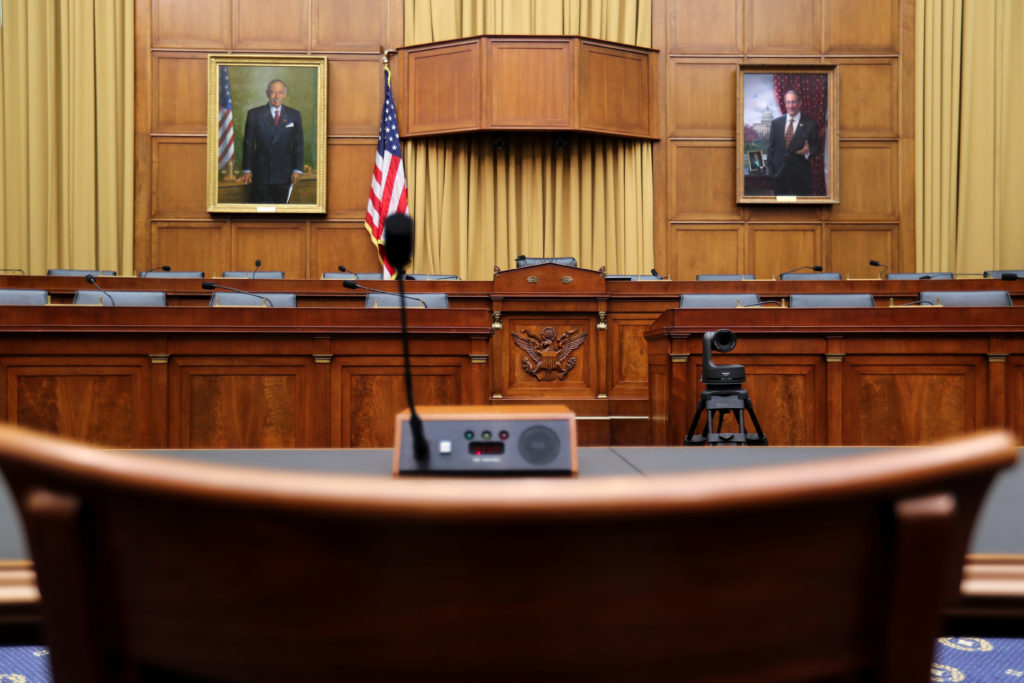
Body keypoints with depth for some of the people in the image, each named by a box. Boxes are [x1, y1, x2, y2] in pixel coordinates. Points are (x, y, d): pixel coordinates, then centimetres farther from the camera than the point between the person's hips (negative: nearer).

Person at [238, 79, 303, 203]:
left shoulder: (294, 115, 5)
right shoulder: (254, 114, 2)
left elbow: (298, 144, 5)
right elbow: (248, 143, 3)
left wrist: (297, 169, -1)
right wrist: (247, 170, 0)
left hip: (284, 174, 1)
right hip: (260, 173, -1)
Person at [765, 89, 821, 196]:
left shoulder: (810, 124, 0)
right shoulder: (776, 123, 9)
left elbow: (817, 147, 3)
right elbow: (771, 148, 11)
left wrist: (808, 151, -19)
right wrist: (770, 169, 5)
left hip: (800, 176, -2)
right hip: (779, 174, 2)